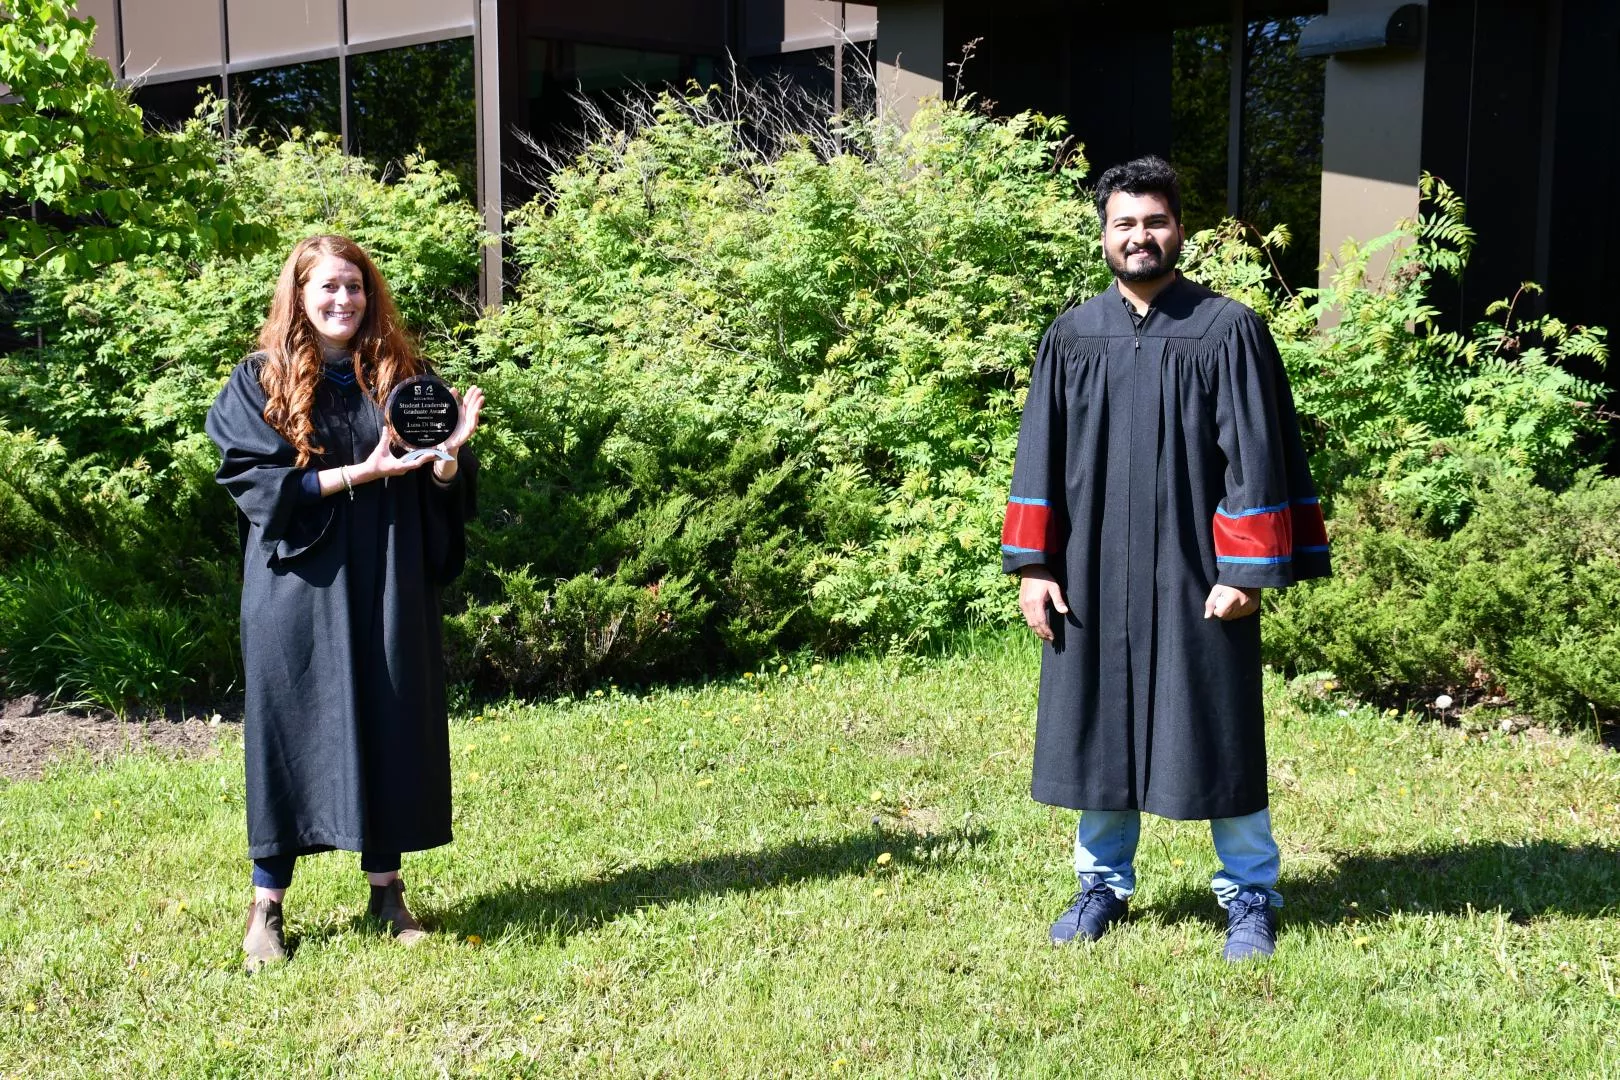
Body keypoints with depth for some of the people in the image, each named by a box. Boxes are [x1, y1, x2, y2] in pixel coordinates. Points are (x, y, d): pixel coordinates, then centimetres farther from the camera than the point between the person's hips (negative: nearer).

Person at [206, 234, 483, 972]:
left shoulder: (401, 376, 7)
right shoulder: (260, 383, 0)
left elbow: (438, 487, 6)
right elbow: (256, 481, -10)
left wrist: (449, 452, -16)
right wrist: (361, 473, -19)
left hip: (389, 585, 3)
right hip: (299, 587, -3)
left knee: (391, 725, 6)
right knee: (291, 731, 1)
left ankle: (386, 889, 18)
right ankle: (266, 905, 10)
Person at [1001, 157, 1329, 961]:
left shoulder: (1229, 332, -3)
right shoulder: (1071, 336, 6)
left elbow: (1257, 459, -5)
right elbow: (1040, 455, 7)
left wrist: (1245, 571, -11)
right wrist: (1032, 565, 1)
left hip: (1195, 573, -3)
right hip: (1094, 571, 3)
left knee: (1214, 731, 4)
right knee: (1099, 725, 11)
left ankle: (1249, 895, 19)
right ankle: (1104, 882, 26)